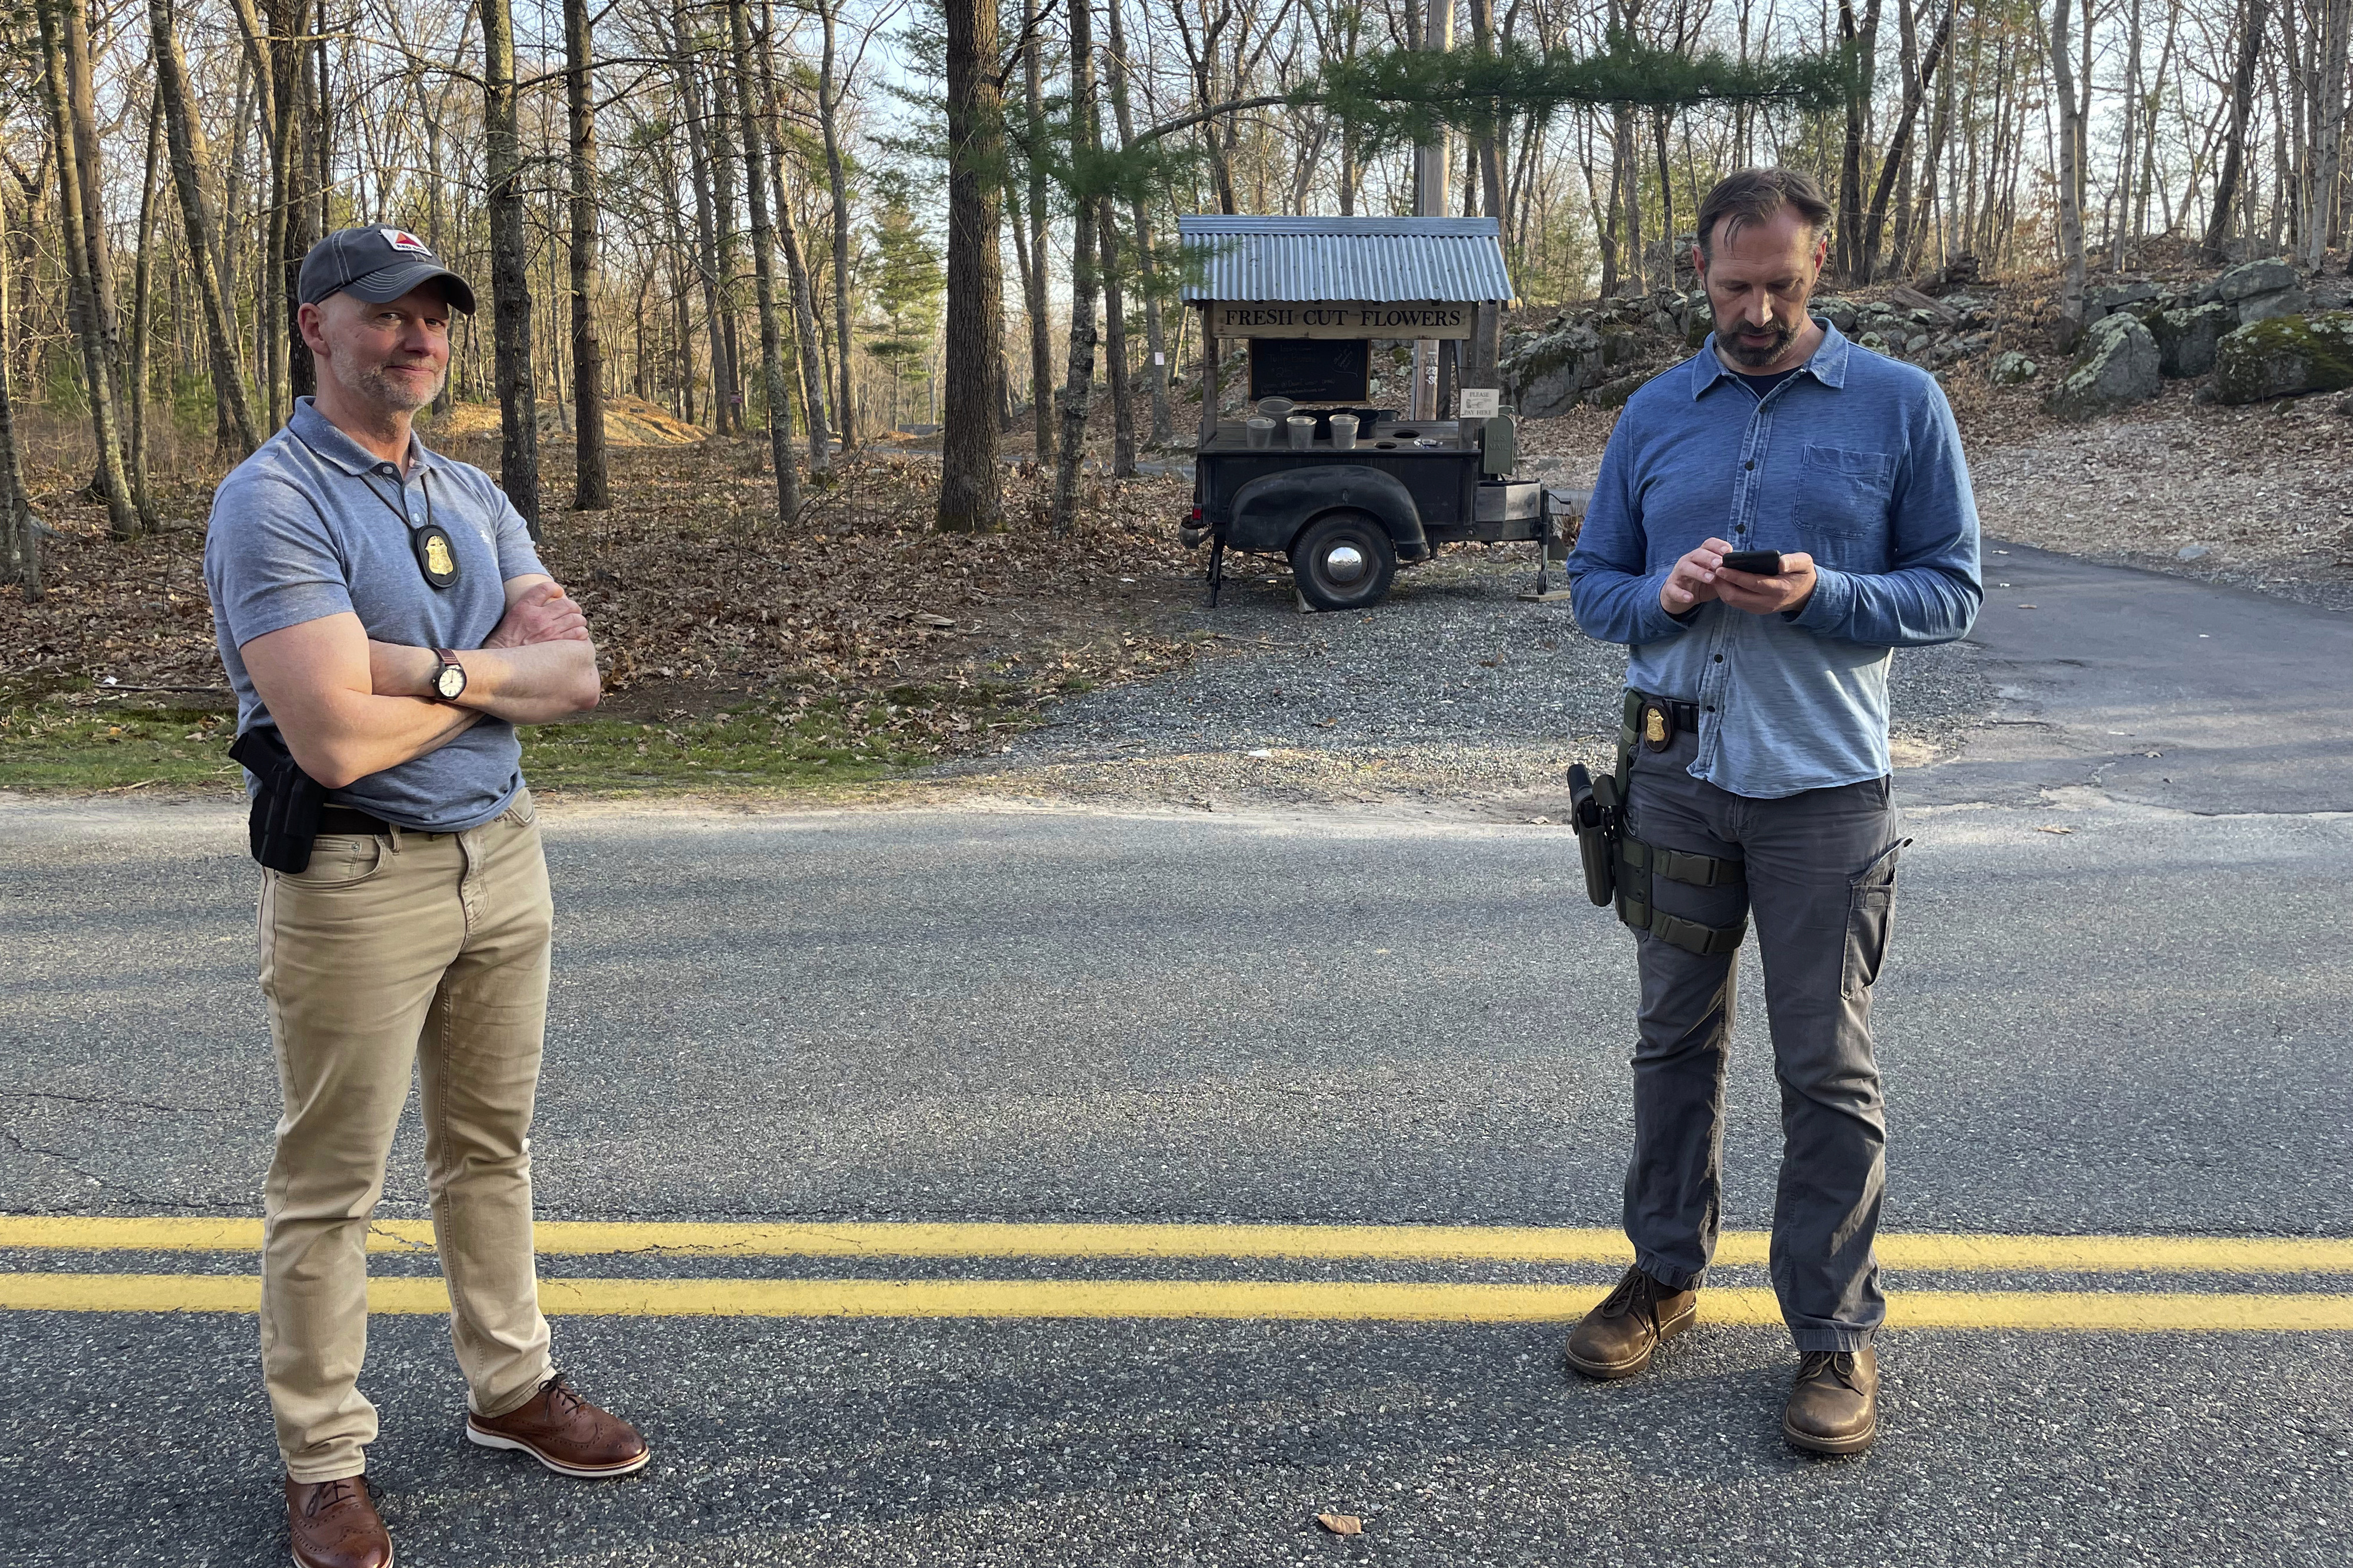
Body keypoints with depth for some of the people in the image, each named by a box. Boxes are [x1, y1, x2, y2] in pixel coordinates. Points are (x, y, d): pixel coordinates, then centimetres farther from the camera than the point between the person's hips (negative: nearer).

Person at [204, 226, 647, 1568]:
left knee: (490, 1147, 19)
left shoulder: (474, 498, 10)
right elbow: (335, 737, -25)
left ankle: (514, 1388, 34)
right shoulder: (272, 502, -14)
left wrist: (443, 669, -19)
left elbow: (578, 672, -1)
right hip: (357, 882, -7)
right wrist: (503, 673, -9)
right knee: (332, 1185, 5)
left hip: (504, 854, 7)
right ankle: (325, 1459, 20)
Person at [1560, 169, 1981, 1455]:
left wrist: (1821, 595, -19)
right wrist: (1663, 595, -11)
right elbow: (1592, 581, 11)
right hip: (1675, 772, 3)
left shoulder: (1900, 405, 0)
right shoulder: (1653, 416, 9)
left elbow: (1951, 590, -1)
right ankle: (1665, 1272, 30)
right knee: (1676, 1036, 14)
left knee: (1828, 1068, 1)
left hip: (1824, 782, -3)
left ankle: (1835, 1333, 14)